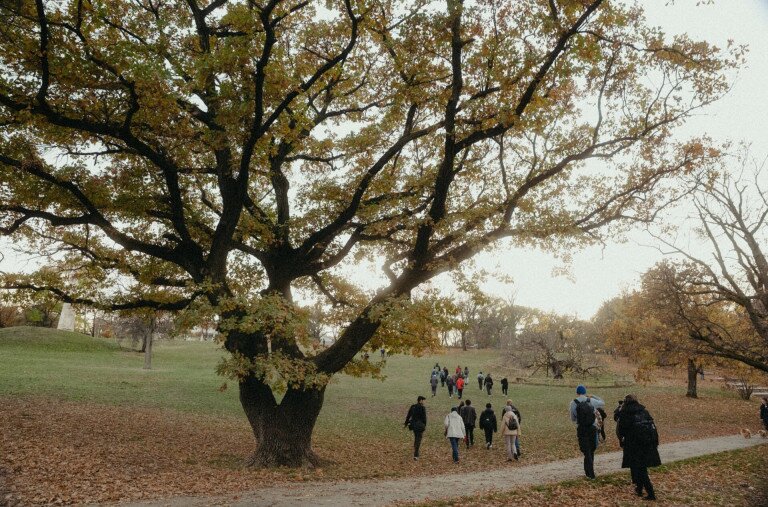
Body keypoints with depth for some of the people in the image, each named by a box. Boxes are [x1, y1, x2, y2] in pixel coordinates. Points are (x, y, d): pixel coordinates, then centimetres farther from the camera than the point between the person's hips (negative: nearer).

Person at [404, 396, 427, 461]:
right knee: (418, 440, 0)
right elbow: (424, 418, -12)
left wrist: (406, 424, 18)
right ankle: (415, 455, -5)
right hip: (420, 425, -6)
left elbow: (408, 416, 9)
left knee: (416, 438, 23)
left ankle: (415, 453, 30)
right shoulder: (422, 408, -13)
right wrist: (425, 426, -1)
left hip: (413, 425, 6)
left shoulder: (412, 407, 4)